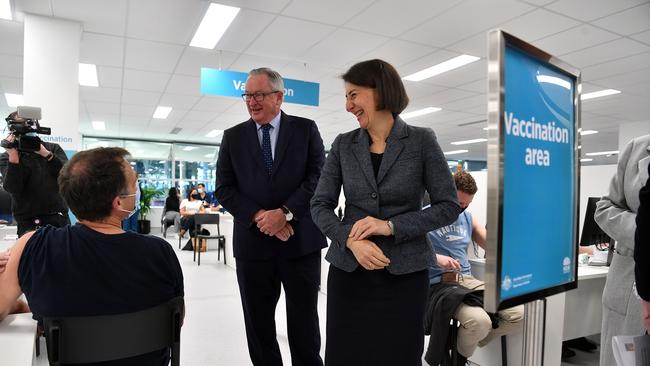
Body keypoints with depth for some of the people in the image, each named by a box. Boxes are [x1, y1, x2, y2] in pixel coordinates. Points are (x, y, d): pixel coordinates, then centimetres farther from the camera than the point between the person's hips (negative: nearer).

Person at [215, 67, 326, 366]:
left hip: (301, 240, -2)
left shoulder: (306, 129, 3)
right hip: (252, 242, 2)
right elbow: (224, 189, 3)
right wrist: (259, 216, -12)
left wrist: (285, 212, -16)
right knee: (258, 325, 13)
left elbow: (318, 177, -5)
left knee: (304, 324, 10)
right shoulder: (233, 137, 8)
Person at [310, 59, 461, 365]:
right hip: (348, 270, 2)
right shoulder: (343, 145, 4)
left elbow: (449, 206, -4)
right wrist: (351, 240, -15)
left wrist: (391, 226, -16)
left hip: (404, 274, -2)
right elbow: (320, 205, 2)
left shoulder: (422, 140, -3)